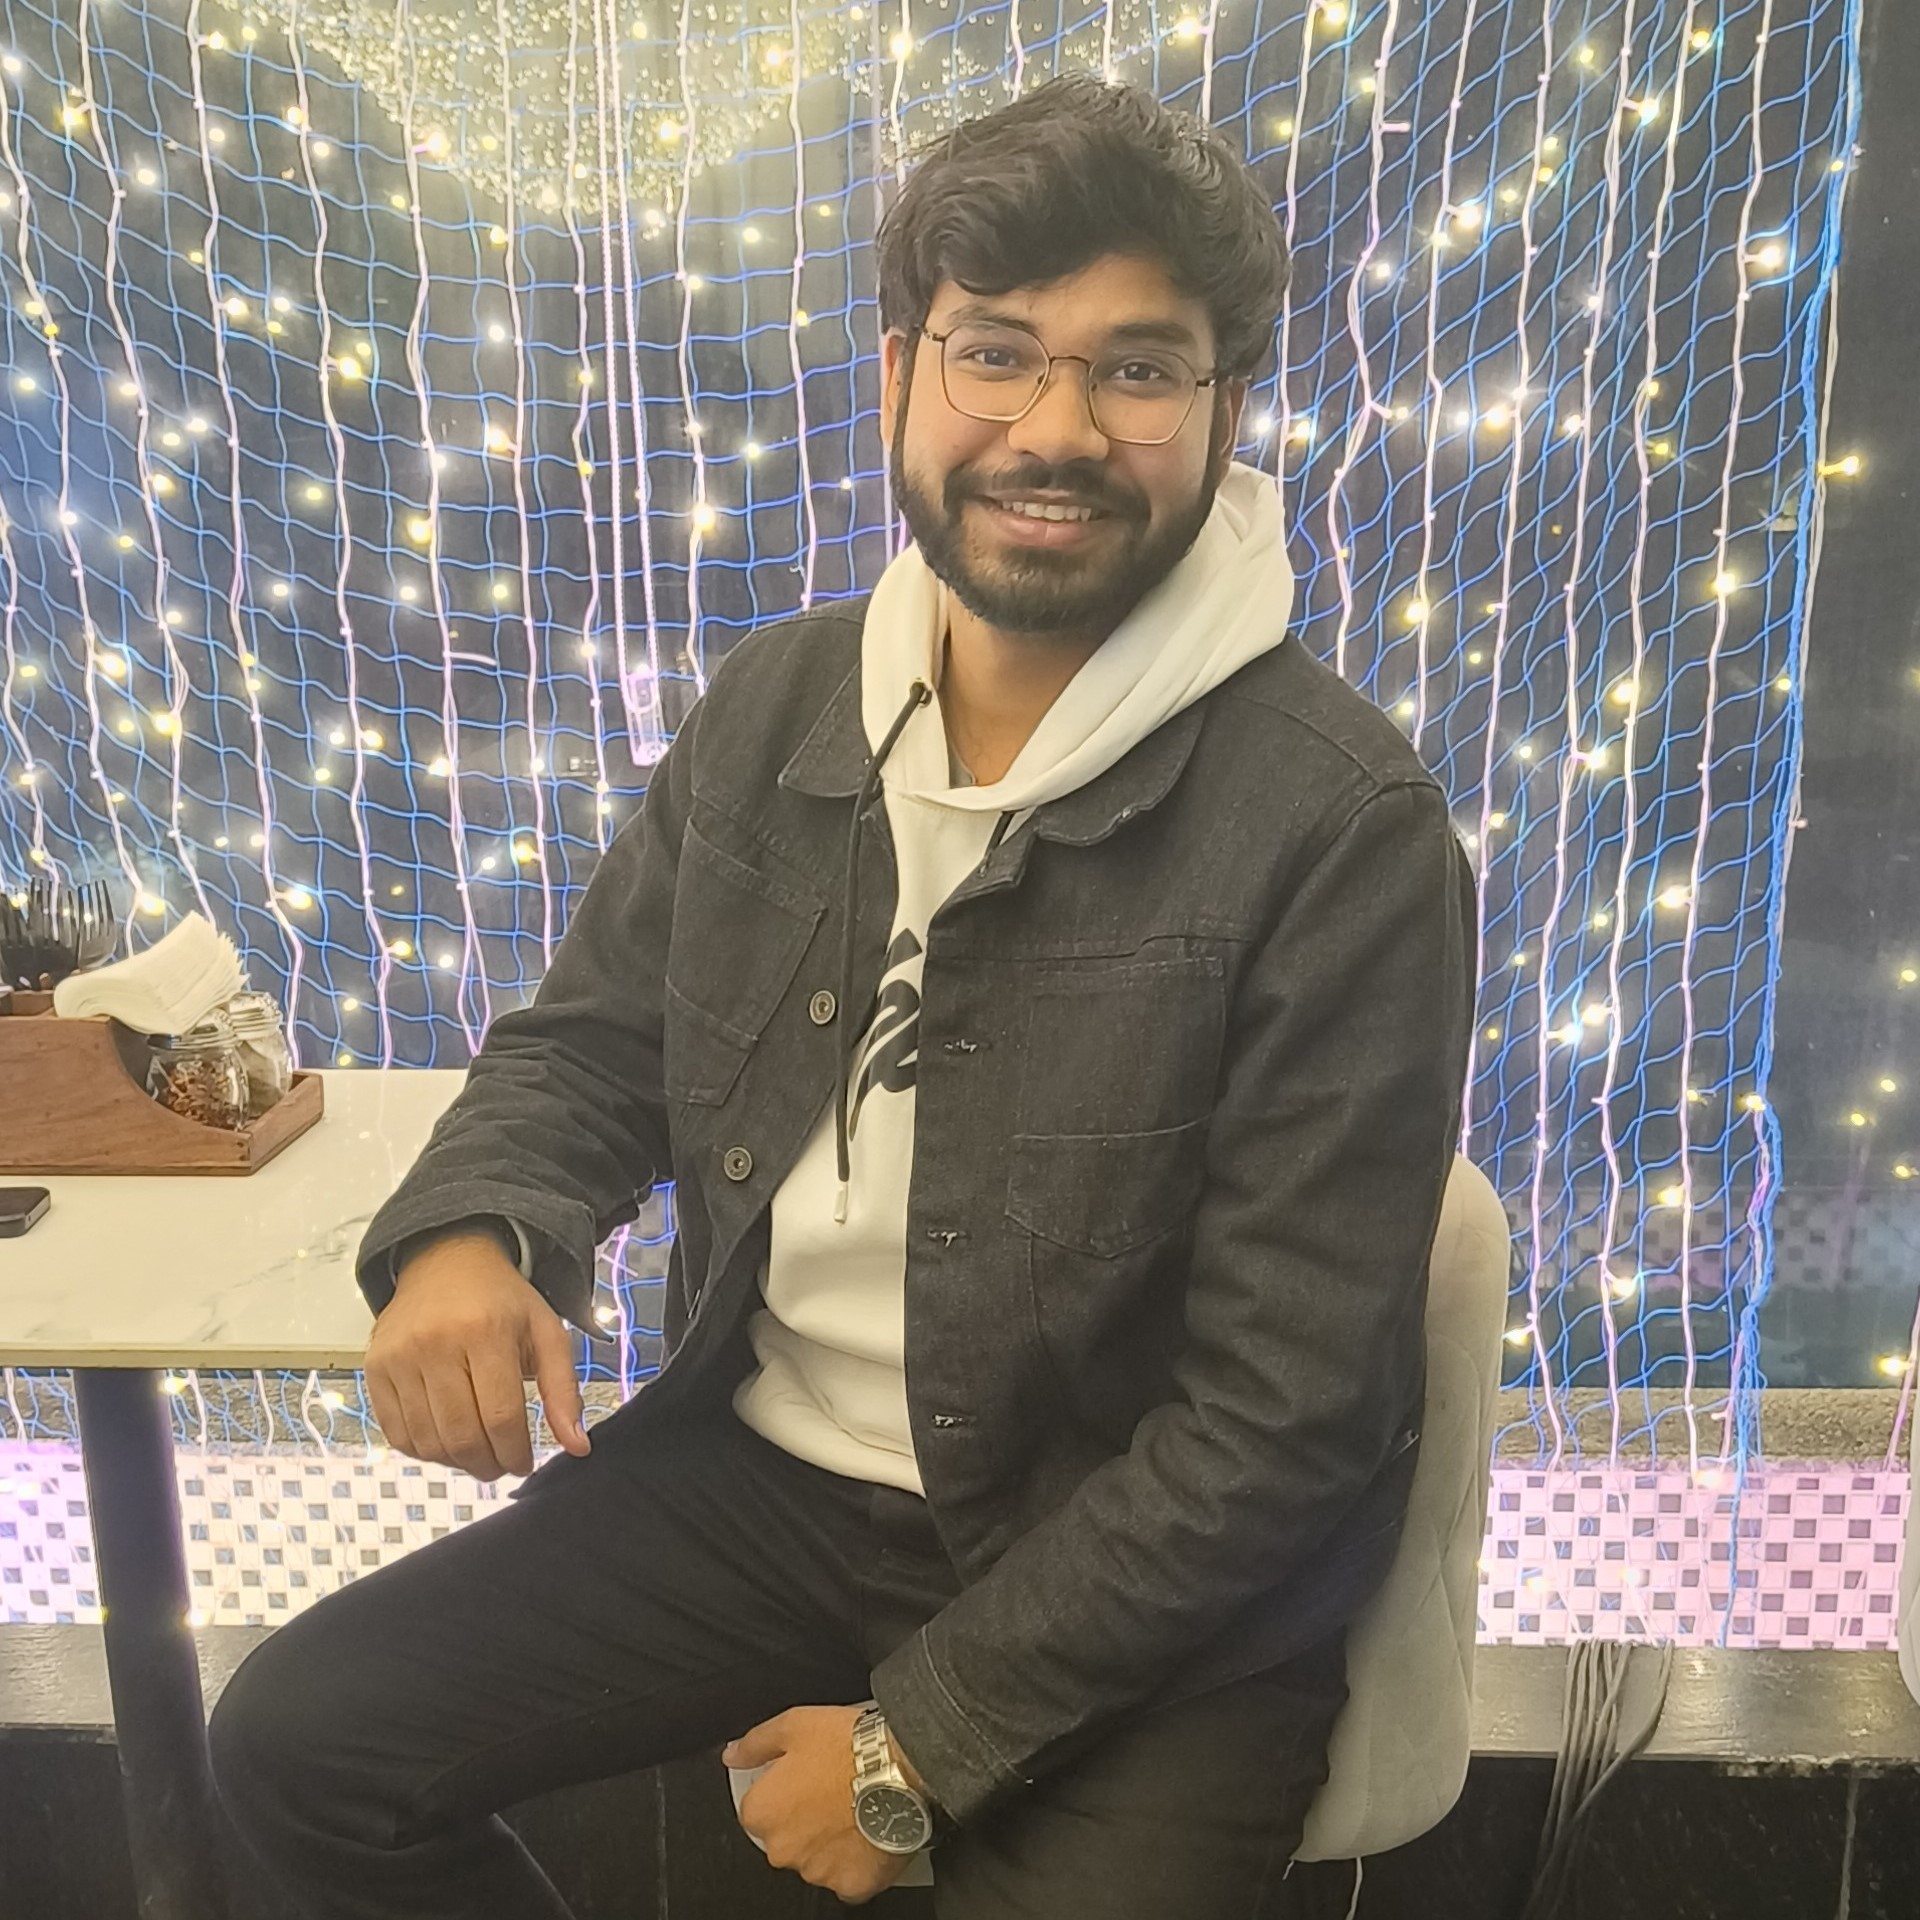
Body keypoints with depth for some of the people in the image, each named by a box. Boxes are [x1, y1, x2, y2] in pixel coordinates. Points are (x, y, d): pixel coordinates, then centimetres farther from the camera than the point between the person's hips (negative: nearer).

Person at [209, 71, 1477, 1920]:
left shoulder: (1340, 830, -19)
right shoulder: (771, 707, -2)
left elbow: (1285, 1413, -18)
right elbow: (585, 1044, 9)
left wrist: (920, 1741, -15)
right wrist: (467, 1232, -14)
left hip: (1143, 1578, -4)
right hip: (755, 1473, 5)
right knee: (295, 1740, 2)